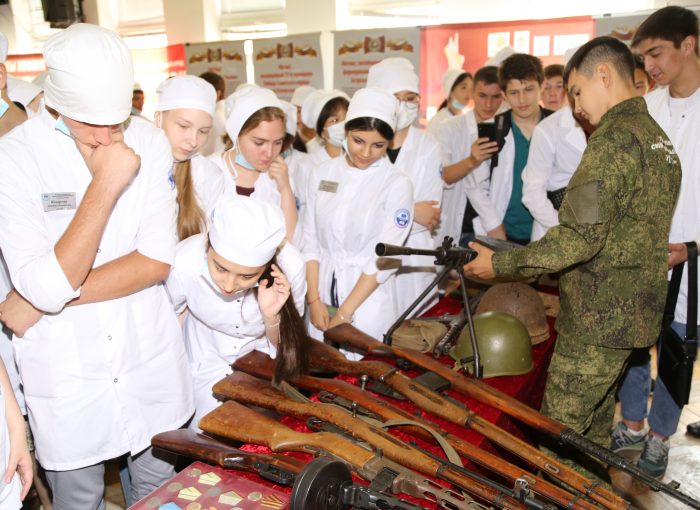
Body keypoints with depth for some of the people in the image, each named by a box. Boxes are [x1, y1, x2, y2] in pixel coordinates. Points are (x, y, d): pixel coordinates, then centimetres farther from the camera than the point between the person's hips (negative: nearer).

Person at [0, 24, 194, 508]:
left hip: (151, 361, 2)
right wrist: (105, 186, -28)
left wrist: (44, 301, -15)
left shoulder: (150, 143, -7)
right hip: (66, 373, -2)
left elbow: (157, 261, -11)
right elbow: (46, 287, -22)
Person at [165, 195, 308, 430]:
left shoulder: (290, 266, -33)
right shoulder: (183, 263, -34)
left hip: (265, 360, 0)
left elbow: (284, 346, -16)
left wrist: (271, 317, -35)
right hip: (209, 361, 0)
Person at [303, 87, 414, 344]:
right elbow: (310, 240, 3)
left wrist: (344, 313, -13)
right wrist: (314, 300, -5)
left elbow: (385, 259, -12)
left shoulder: (397, 185, -10)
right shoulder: (323, 173, 1)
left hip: (367, 297, -3)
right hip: (321, 290, 3)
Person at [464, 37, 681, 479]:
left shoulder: (614, 137, -18)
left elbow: (579, 237, -24)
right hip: (636, 312, 10)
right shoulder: (657, 137, 13)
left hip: (599, 318, -10)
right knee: (595, 428, 23)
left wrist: (500, 264, -16)